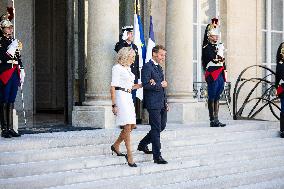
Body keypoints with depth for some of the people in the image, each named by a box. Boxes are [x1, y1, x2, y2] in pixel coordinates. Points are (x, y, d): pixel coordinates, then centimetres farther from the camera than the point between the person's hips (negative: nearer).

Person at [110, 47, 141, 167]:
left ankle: (116, 145, 25)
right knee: (127, 126, -11)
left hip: (128, 98, 9)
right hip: (121, 97, -9)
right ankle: (129, 155, -7)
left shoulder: (128, 68, 18)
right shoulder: (117, 68, -7)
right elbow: (113, 87, -12)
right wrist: (114, 105, -18)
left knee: (132, 125, 8)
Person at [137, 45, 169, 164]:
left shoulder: (159, 68, 19)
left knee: (162, 126, 14)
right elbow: (145, 84, -21)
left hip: (161, 103, 9)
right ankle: (157, 156, -2)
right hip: (153, 103, -9)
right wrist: (160, 84, -12)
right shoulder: (147, 67, -10)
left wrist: (165, 103, 19)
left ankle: (142, 144, 29)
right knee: (156, 129, -6)